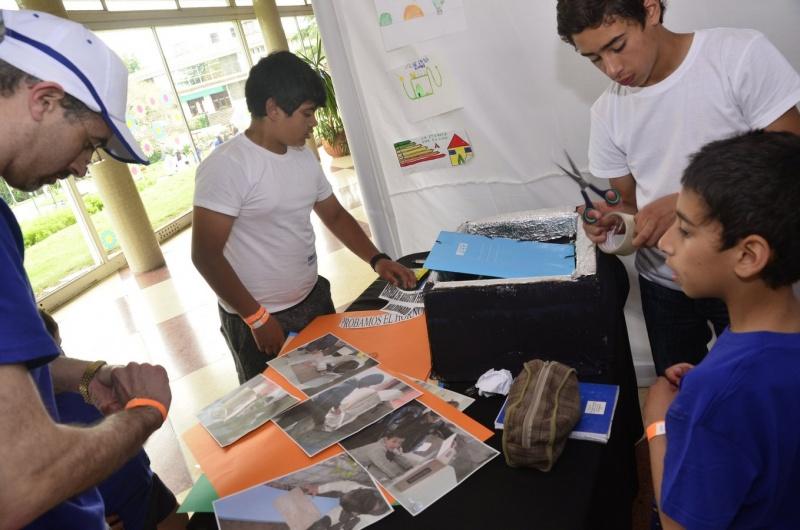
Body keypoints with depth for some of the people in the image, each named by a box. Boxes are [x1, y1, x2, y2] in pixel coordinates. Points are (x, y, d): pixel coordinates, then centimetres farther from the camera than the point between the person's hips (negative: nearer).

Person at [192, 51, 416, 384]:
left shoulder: (305, 158, 3)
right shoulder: (226, 166, -20)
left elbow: (334, 215, 14)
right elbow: (206, 255, -21)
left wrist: (377, 260, 1)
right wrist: (258, 319, -19)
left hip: (315, 301, 7)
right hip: (259, 321, -6)